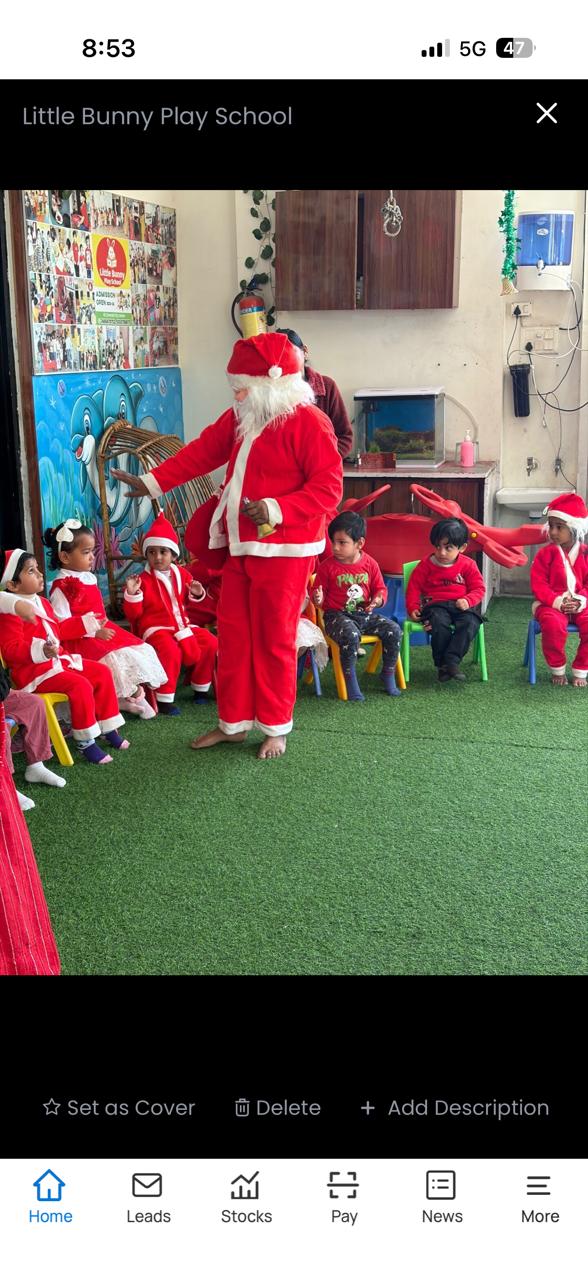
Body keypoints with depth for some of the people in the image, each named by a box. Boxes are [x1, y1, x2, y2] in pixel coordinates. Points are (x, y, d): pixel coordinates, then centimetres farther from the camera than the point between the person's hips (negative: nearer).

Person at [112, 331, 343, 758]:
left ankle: (276, 728, 17)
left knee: (274, 640, 1)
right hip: (241, 547, 8)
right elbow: (202, 452, 16)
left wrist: (278, 509, -27)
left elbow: (329, 487, -17)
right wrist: (153, 483, 11)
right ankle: (233, 722, 26)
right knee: (233, 635, 12)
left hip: (284, 550, -8)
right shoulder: (241, 418, 12)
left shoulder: (308, 421, -14)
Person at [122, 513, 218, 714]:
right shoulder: (143, 580, -5)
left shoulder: (182, 574, 9)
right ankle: (164, 699, -21)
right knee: (170, 650, -34)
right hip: (156, 628, -6)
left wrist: (196, 593, 1)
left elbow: (188, 600, 23)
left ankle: (200, 689, 10)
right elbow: (134, 614, -6)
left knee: (210, 643, -8)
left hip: (181, 625, 6)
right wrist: (132, 594, -21)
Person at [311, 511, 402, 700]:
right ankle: (350, 681, -18)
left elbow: (380, 589, 11)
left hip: (365, 614, 4)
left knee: (394, 630, -14)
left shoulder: (370, 564, 3)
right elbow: (318, 591, 4)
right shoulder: (327, 566, -4)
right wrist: (318, 599, -20)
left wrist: (378, 599, -12)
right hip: (337, 615, -4)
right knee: (350, 635, -36)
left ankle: (388, 675, 6)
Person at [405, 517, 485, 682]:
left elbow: (478, 588, 6)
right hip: (436, 605, -1)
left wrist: (468, 600, -15)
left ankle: (450, 661, -32)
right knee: (439, 623, -36)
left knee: (471, 623, -32)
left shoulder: (468, 565, 7)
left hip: (460, 606, 1)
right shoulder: (426, 564, 7)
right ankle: (442, 664, -22)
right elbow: (414, 587, 9)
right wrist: (413, 608, -3)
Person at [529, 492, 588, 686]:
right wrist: (557, 601, -19)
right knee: (554, 624, -36)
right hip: (551, 604, -2)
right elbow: (538, 585, -6)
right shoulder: (545, 553, -1)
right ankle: (557, 670, -11)